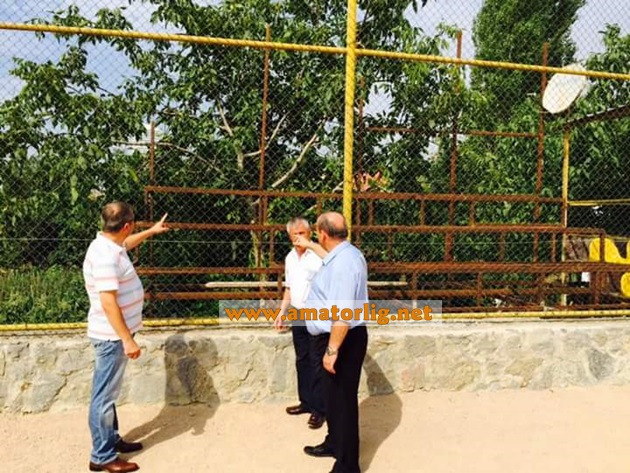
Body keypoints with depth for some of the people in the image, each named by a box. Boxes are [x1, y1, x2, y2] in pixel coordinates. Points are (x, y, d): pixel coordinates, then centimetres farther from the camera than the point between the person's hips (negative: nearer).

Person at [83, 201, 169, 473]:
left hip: (116, 334, 10)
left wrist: (152, 231, 40)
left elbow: (128, 243, 33)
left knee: (109, 393, 20)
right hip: (112, 336, -10)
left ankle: (111, 440, 34)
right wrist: (127, 339, -26)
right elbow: (108, 302, -28)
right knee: (105, 395, 0)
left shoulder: (111, 245, 6)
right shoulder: (104, 255, -25)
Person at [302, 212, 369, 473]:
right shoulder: (342, 254, 7)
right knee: (333, 396, 24)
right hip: (332, 336, 10)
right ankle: (334, 443, 44)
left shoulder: (344, 262, -26)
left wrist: (332, 350, -27)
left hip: (342, 340, -10)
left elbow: (343, 313, -31)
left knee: (342, 400, 2)